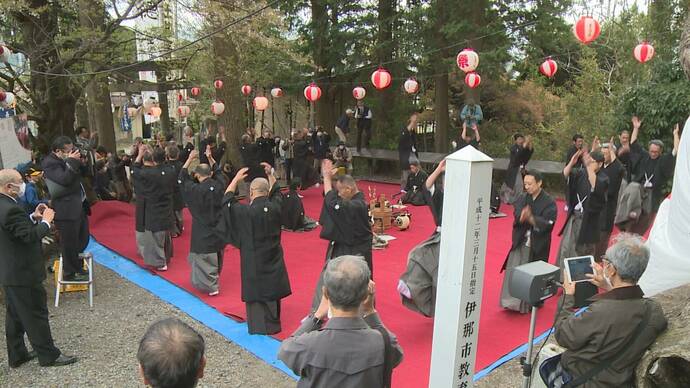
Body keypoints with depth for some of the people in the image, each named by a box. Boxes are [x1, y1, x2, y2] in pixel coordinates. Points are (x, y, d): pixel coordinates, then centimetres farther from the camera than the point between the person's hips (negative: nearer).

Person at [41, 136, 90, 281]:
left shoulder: (65, 160, 9)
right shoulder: (51, 163, -16)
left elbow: (81, 174, 17)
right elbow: (65, 180, -28)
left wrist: (78, 161, 3)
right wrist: (72, 161, -23)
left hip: (79, 206, 9)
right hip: (66, 211, -9)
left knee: (83, 240, 21)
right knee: (69, 244, 4)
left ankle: (78, 267, 39)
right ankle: (70, 274, 20)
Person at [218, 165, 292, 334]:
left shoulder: (246, 211, -20)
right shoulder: (275, 207, -9)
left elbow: (227, 200, -3)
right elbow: (276, 192, 14)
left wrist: (236, 179, 2)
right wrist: (270, 174, 15)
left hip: (254, 259, -4)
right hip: (273, 257, 5)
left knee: (255, 290, 8)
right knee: (272, 288, 17)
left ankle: (259, 325, 13)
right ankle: (273, 323, 30)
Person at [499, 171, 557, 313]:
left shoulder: (549, 202, -9)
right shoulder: (521, 198, 4)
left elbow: (548, 224, -17)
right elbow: (516, 216, -8)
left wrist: (531, 218, -30)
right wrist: (522, 217, -31)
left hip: (538, 245, -3)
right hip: (520, 243, 3)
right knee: (513, 272, -1)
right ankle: (512, 301, 9)